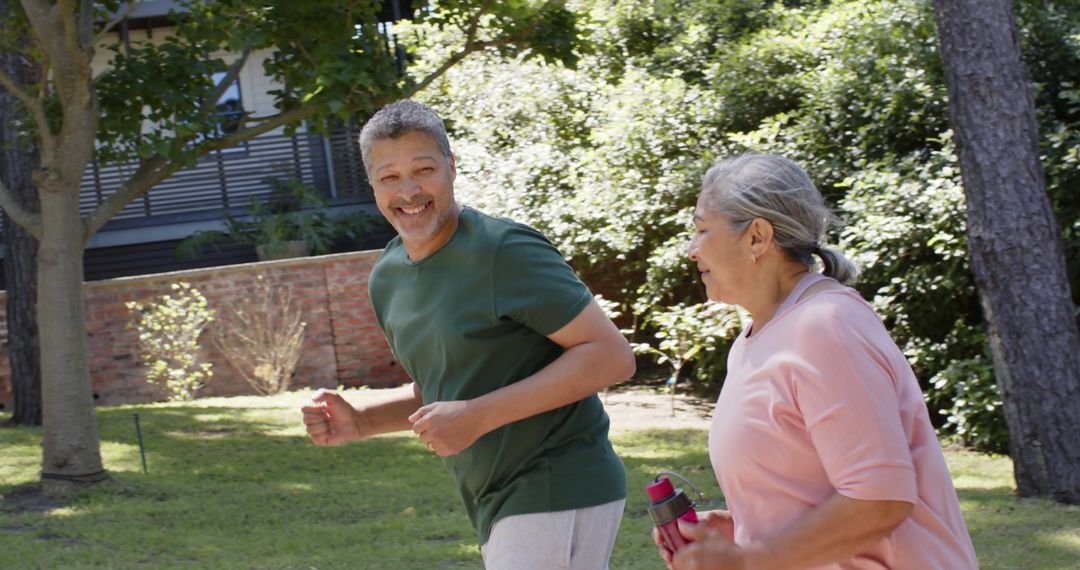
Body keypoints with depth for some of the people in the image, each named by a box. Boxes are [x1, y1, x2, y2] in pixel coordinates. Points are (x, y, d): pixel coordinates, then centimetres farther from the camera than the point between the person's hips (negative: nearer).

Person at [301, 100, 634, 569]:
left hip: (557, 494, -8)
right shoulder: (386, 279, 10)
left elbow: (611, 355, -18)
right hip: (498, 509, 8)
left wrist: (479, 415, -22)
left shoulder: (505, 250, -15)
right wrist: (360, 423, 4)